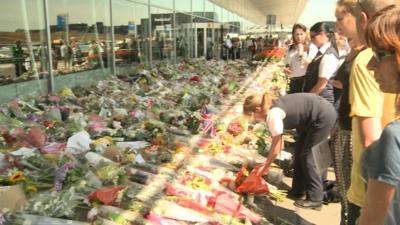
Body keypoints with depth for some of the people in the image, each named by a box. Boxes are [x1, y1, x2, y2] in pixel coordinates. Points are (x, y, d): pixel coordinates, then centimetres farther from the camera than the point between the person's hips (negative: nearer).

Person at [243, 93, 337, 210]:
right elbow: (278, 142, 6)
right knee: (299, 152, 12)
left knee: (307, 155, -5)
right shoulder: (273, 108, 3)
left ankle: (315, 199, 4)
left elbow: (276, 148, -16)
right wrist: (267, 163, 7)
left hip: (324, 115, -10)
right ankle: (297, 191, 24)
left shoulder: (273, 115, -23)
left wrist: (265, 165, -3)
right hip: (317, 114, 10)